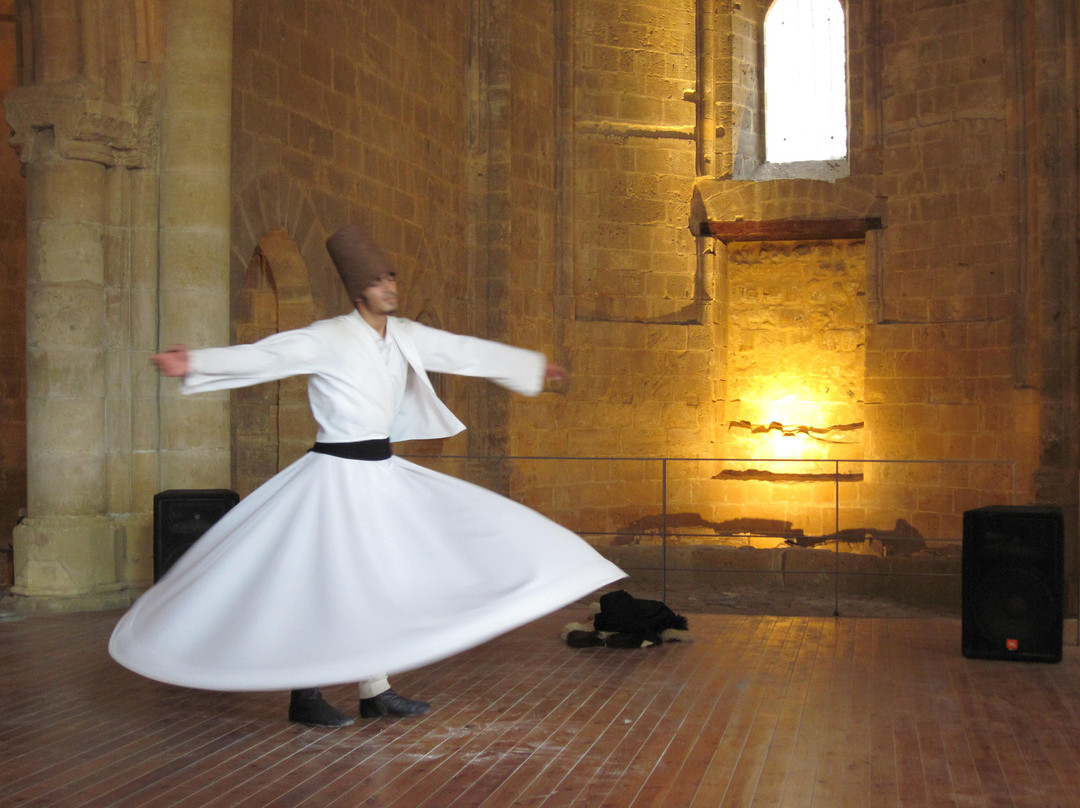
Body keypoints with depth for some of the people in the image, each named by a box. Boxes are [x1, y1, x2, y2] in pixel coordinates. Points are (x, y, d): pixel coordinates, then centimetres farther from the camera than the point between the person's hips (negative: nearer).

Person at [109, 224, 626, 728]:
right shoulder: (328, 338, -13)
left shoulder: (406, 337, 7)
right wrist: (194, 364, -36)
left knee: (380, 576, 9)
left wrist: (534, 366, 27)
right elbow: (263, 356, -22)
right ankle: (305, 696, 11)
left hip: (383, 472, 7)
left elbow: (468, 353, 17)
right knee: (326, 580, -4)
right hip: (338, 473, -7)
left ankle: (375, 692, 19)